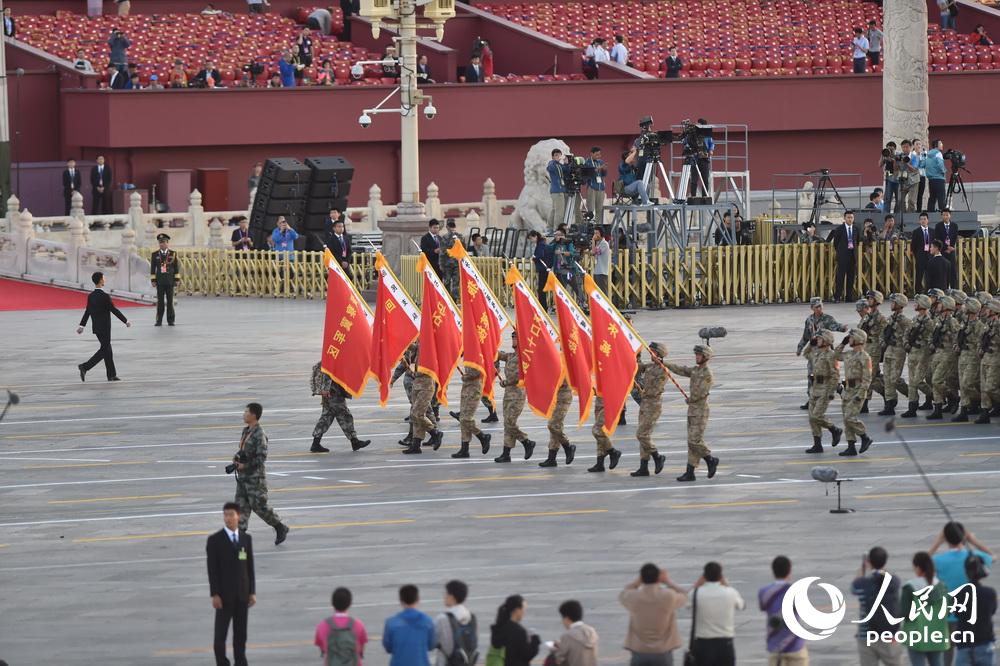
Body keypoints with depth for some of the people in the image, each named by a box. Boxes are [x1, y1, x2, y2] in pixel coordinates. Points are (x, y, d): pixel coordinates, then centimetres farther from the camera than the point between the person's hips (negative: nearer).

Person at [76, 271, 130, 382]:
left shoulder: (91, 296, 3)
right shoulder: (104, 296, -18)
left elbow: (87, 311, 9)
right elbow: (114, 310, -14)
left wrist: (82, 325, 15)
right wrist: (126, 321, -5)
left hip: (96, 327, 8)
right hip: (104, 328, -8)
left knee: (107, 349, 14)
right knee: (104, 350, -2)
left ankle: (111, 375, 17)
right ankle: (85, 367, -12)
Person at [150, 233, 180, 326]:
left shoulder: (173, 254, 4)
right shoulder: (155, 255, 5)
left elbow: (176, 268, 5)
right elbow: (152, 269, 6)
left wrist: (176, 280, 0)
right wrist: (153, 280, -1)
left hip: (170, 281, 0)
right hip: (160, 282, 0)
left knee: (170, 301, 1)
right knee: (160, 301, -1)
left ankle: (170, 320, 5)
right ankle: (159, 321, 1)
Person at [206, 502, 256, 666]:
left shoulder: (246, 539, 8)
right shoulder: (215, 540, -4)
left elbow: (250, 567, 9)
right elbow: (212, 570, -7)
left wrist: (252, 592, 5)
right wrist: (215, 595, -12)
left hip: (242, 594, 3)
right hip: (224, 595, -3)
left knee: (241, 634, 7)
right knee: (220, 633, -2)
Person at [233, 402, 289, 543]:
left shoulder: (259, 435, -17)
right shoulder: (246, 431, 10)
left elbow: (262, 457, -21)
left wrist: (245, 465, -21)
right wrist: (237, 458, 2)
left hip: (255, 476, -9)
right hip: (243, 476, 9)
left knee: (258, 506, -2)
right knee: (241, 505, 4)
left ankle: (280, 528, 15)